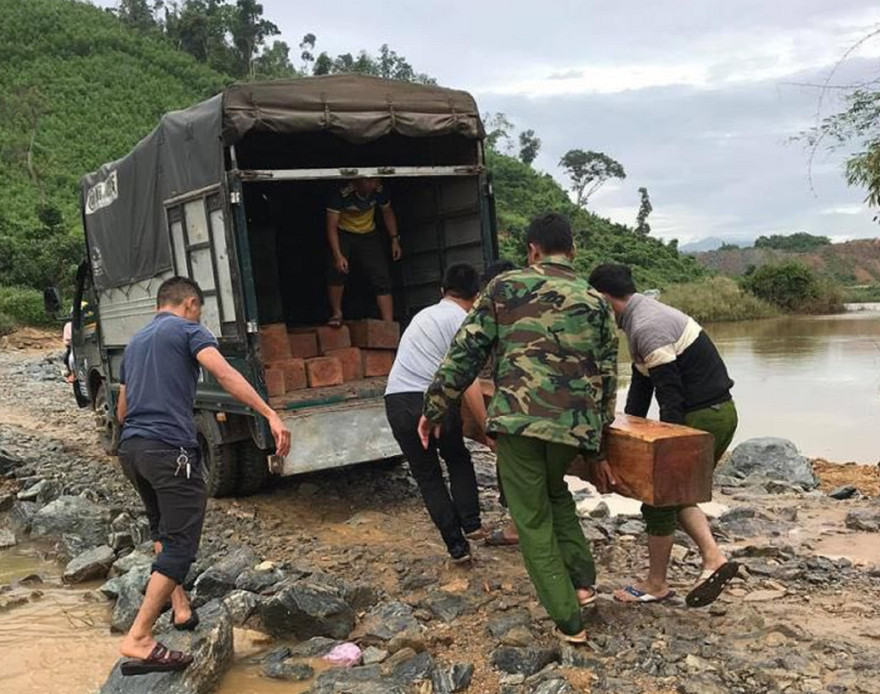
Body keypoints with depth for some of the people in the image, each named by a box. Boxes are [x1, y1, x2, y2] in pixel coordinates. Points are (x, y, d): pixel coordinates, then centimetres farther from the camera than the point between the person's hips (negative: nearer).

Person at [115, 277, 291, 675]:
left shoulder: (135, 343, 23)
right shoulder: (188, 330, 1)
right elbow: (225, 374, -17)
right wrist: (270, 415, -23)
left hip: (130, 448, 8)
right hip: (171, 449, -8)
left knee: (163, 530, 27)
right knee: (180, 545, -5)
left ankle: (180, 608, 27)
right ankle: (138, 640, -9)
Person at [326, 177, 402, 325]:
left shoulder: (379, 191, -17)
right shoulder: (342, 195, -28)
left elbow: (387, 211, 5)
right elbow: (332, 226, -26)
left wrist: (394, 239, 0)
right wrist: (338, 255, -36)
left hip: (369, 236, 3)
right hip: (344, 235, -3)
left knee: (382, 279, -7)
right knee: (339, 270, -28)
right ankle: (336, 314, -4)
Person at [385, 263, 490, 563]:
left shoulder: (424, 314, 24)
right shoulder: (463, 322, 1)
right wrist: (486, 428, -7)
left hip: (396, 401, 5)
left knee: (427, 475, 15)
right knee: (458, 461, 24)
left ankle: (457, 546, 14)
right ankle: (471, 524, 15)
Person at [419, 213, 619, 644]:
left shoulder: (505, 287, 6)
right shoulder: (596, 302, 15)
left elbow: (465, 353, 3)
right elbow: (606, 379, 15)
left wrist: (434, 409, 12)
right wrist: (600, 447, 23)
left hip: (517, 417, -3)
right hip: (576, 423, 4)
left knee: (533, 519, 11)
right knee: (553, 490, 32)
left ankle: (569, 621, 15)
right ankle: (582, 581, 25)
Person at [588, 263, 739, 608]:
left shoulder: (646, 327, -20)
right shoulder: (648, 315, 14)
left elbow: (670, 397, -23)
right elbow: (640, 386, 20)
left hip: (702, 418, -10)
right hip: (720, 413, 10)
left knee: (660, 498, 4)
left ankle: (656, 585, 19)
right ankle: (713, 558, 10)